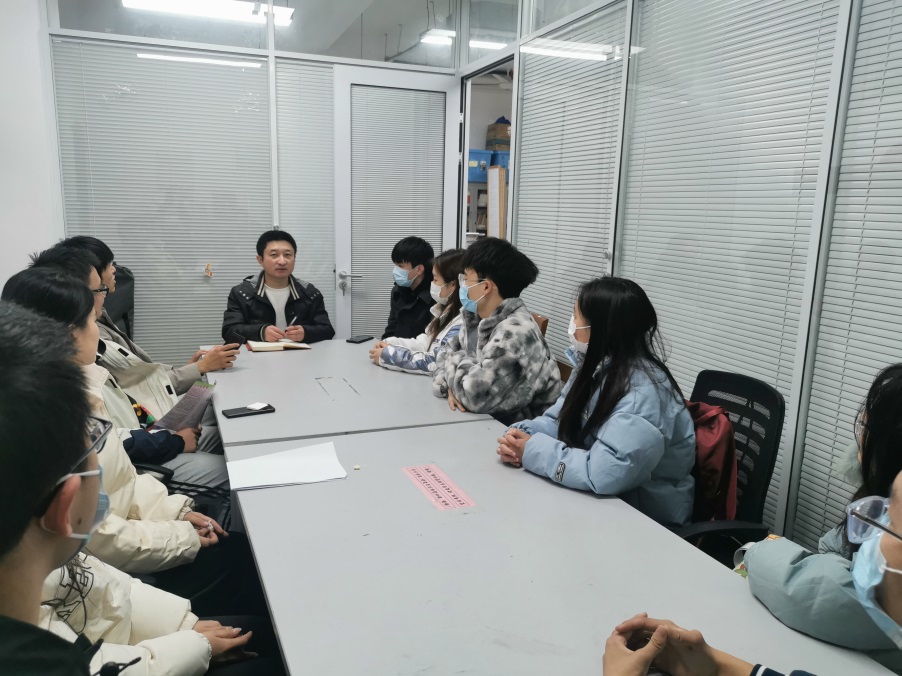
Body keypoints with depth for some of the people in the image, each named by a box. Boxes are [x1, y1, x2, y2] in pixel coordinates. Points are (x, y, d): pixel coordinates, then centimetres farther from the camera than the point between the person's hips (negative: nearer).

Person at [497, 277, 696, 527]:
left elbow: (604, 474, -35)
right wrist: (520, 436, -14)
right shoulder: (595, 366, 1)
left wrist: (533, 450, -24)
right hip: (601, 501, 7)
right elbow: (559, 421, 7)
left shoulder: (644, 392, -28)